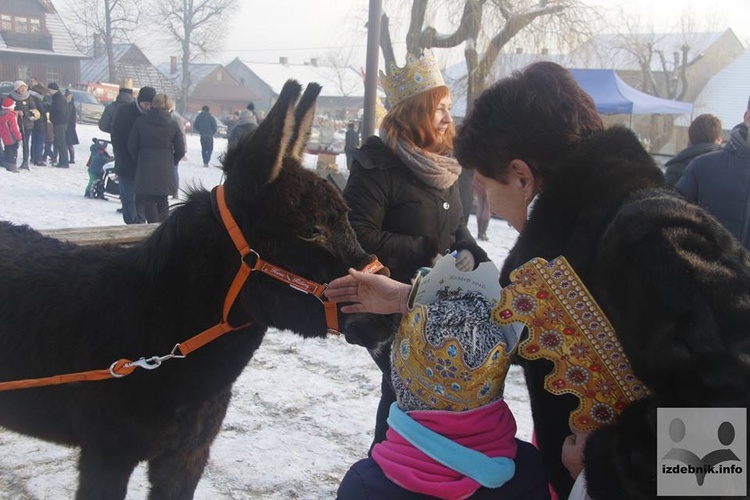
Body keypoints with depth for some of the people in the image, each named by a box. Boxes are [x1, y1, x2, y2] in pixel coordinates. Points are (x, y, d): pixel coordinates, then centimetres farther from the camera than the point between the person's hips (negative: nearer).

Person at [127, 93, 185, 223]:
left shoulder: (140, 122, -4)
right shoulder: (173, 125, -3)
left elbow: (132, 146, -1)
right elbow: (180, 150, 0)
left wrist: (139, 161, 13)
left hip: (145, 169, -2)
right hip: (165, 171, 2)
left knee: (148, 202, 4)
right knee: (162, 202, 15)